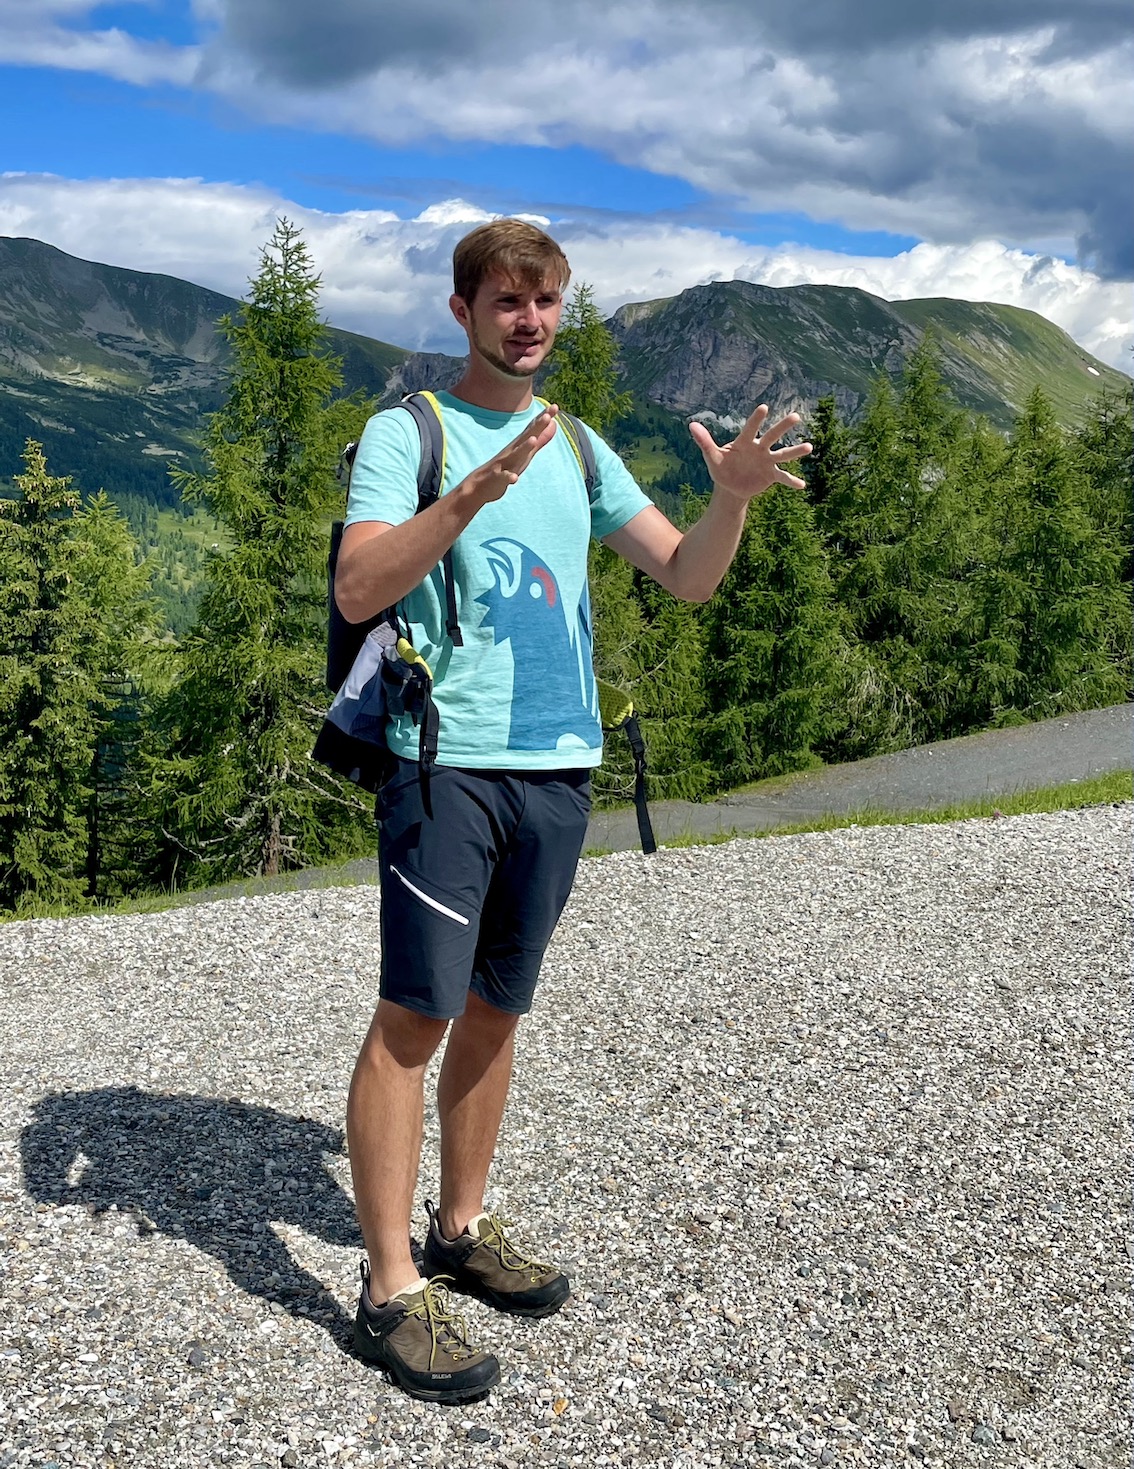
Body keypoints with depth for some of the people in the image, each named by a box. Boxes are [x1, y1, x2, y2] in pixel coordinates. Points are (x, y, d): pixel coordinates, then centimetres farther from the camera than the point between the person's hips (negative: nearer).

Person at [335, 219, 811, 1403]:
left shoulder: (579, 449, 17)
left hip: (558, 768, 6)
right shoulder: (405, 432, 0)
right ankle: (390, 1290, 3)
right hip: (447, 762, -5)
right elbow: (356, 592, -14)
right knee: (414, 1015, -5)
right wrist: (473, 495, -26)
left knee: (495, 1011, 13)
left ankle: (462, 1230, 26)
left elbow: (687, 577, 10)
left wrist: (732, 495, -10)